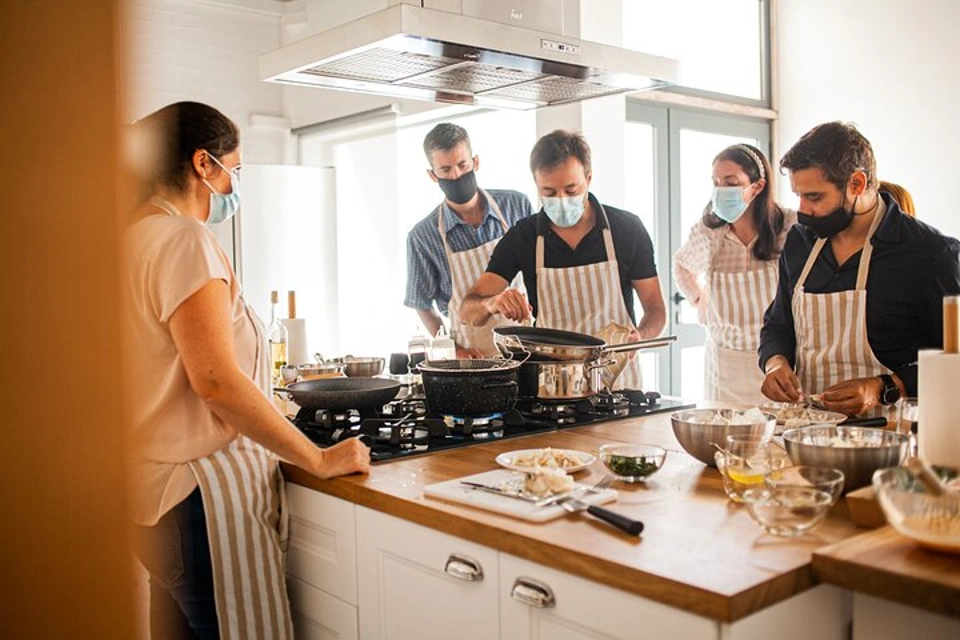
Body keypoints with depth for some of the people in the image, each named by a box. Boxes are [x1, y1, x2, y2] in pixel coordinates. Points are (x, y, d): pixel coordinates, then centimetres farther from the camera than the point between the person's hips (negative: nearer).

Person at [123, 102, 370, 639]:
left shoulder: (139, 235, 13)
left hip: (162, 483, 10)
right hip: (203, 489, -10)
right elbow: (216, 379, -25)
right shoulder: (185, 240, -16)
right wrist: (320, 459, -18)